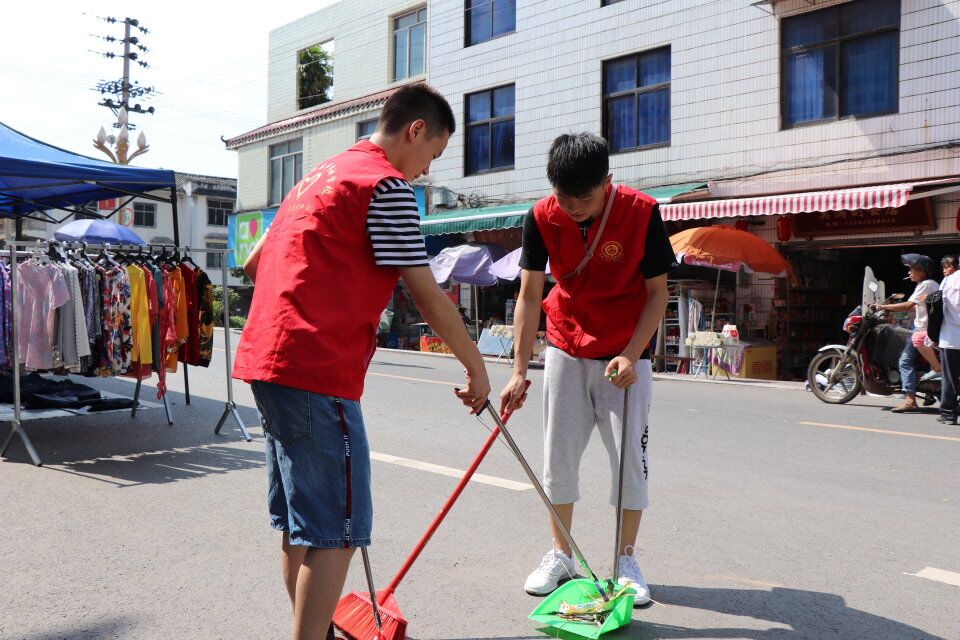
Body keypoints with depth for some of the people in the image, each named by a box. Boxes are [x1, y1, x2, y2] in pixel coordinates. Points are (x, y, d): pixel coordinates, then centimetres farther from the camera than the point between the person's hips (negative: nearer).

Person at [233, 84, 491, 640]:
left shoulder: (322, 174, 21)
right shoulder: (387, 184, -7)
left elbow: (257, 261, 26)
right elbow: (428, 296, -9)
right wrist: (476, 368, 1)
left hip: (267, 359, 10)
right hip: (318, 372, -10)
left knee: (301, 524, 18)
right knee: (337, 531, -4)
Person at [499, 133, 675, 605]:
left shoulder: (641, 212, -17)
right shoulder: (541, 218, -12)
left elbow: (657, 292, -10)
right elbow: (529, 295, -13)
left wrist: (631, 355, -20)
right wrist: (519, 371, -19)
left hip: (624, 355, -2)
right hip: (566, 349, 2)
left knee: (630, 455, 0)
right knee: (558, 454, 6)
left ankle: (626, 560, 17)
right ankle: (561, 555, 22)